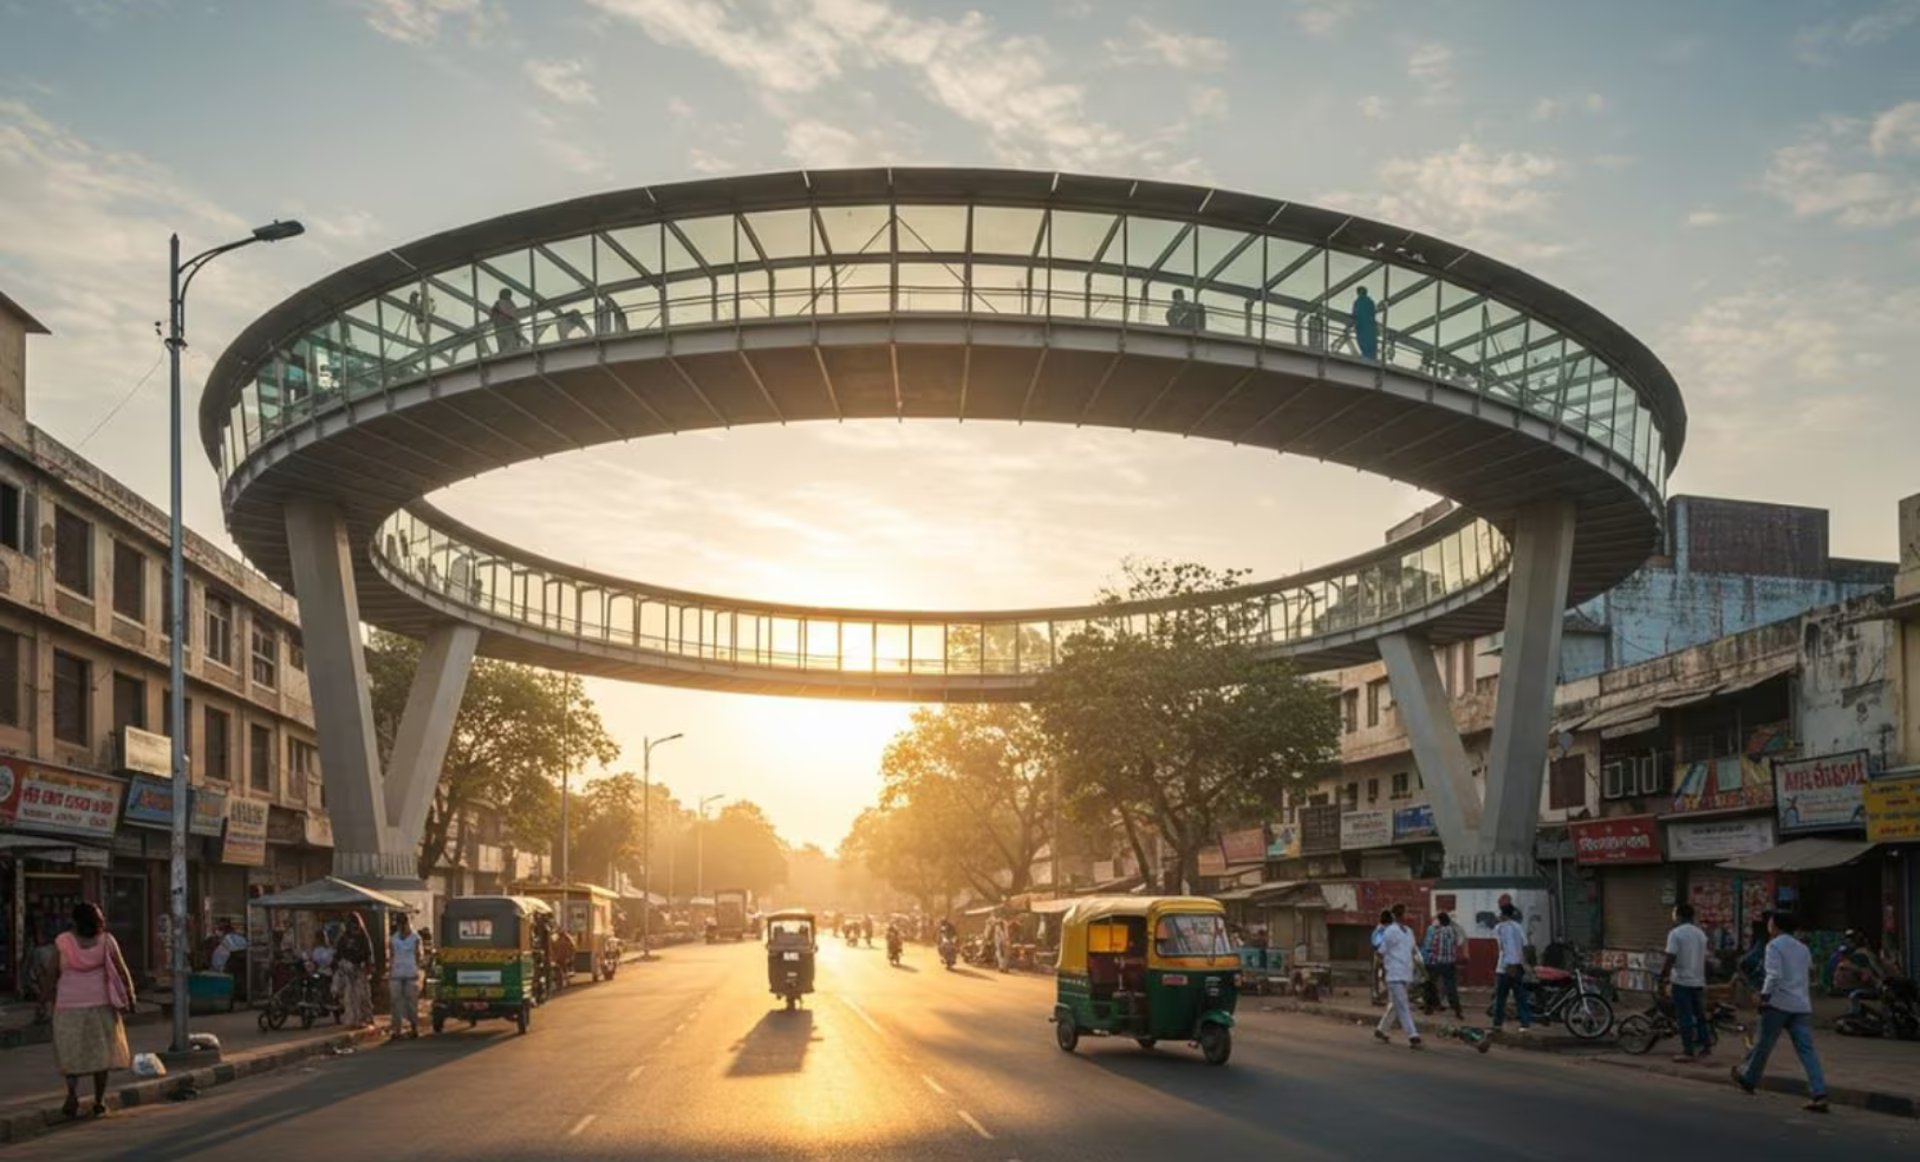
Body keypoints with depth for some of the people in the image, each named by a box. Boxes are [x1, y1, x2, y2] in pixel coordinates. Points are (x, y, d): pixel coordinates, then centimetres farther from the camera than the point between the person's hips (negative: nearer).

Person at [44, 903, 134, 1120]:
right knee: (100, 1051, 9)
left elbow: (53, 976, -1)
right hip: (100, 1004, 1)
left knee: (71, 1053, 9)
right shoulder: (106, 941, -3)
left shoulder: (62, 942, -5)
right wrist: (130, 996, 11)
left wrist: (52, 1000, 11)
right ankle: (99, 1101, 9)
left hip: (69, 1005, -1)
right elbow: (122, 972, 0)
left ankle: (73, 1092, -13)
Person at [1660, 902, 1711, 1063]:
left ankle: (1688, 1052, -3)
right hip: (1698, 981, 7)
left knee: (1684, 1018, -3)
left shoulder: (1676, 933, -12)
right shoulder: (1700, 934, 11)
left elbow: (1670, 959, -17)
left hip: (1681, 981, -7)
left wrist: (1662, 977, -5)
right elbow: (1704, 959, 14)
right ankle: (1704, 1045, 21)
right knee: (1699, 1015, 17)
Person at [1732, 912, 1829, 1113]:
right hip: (1802, 1006, 6)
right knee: (1806, 1050, -2)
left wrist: (1764, 996, -15)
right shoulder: (1802, 948, 17)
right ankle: (1819, 1094, -14)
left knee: (1763, 1044, 12)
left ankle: (1749, 1079, 30)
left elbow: (1774, 975, -17)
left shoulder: (1774, 945, -6)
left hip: (1779, 1003, -6)